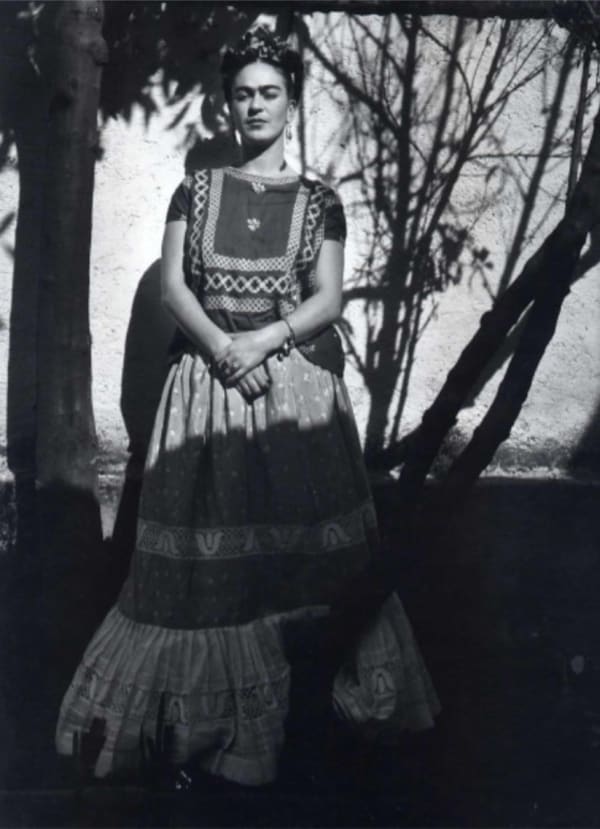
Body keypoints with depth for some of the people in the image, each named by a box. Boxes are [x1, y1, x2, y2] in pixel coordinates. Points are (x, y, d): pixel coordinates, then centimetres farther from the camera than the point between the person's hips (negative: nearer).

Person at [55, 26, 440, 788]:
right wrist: (219, 345, -15)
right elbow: (172, 284, 2)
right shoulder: (195, 191, 11)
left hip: (296, 377, 0)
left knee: (299, 536, -4)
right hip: (206, 378, 1)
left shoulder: (318, 202, 9)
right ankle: (210, 710, 10)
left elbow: (327, 298, 1)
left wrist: (261, 341, -15)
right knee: (206, 542, -1)